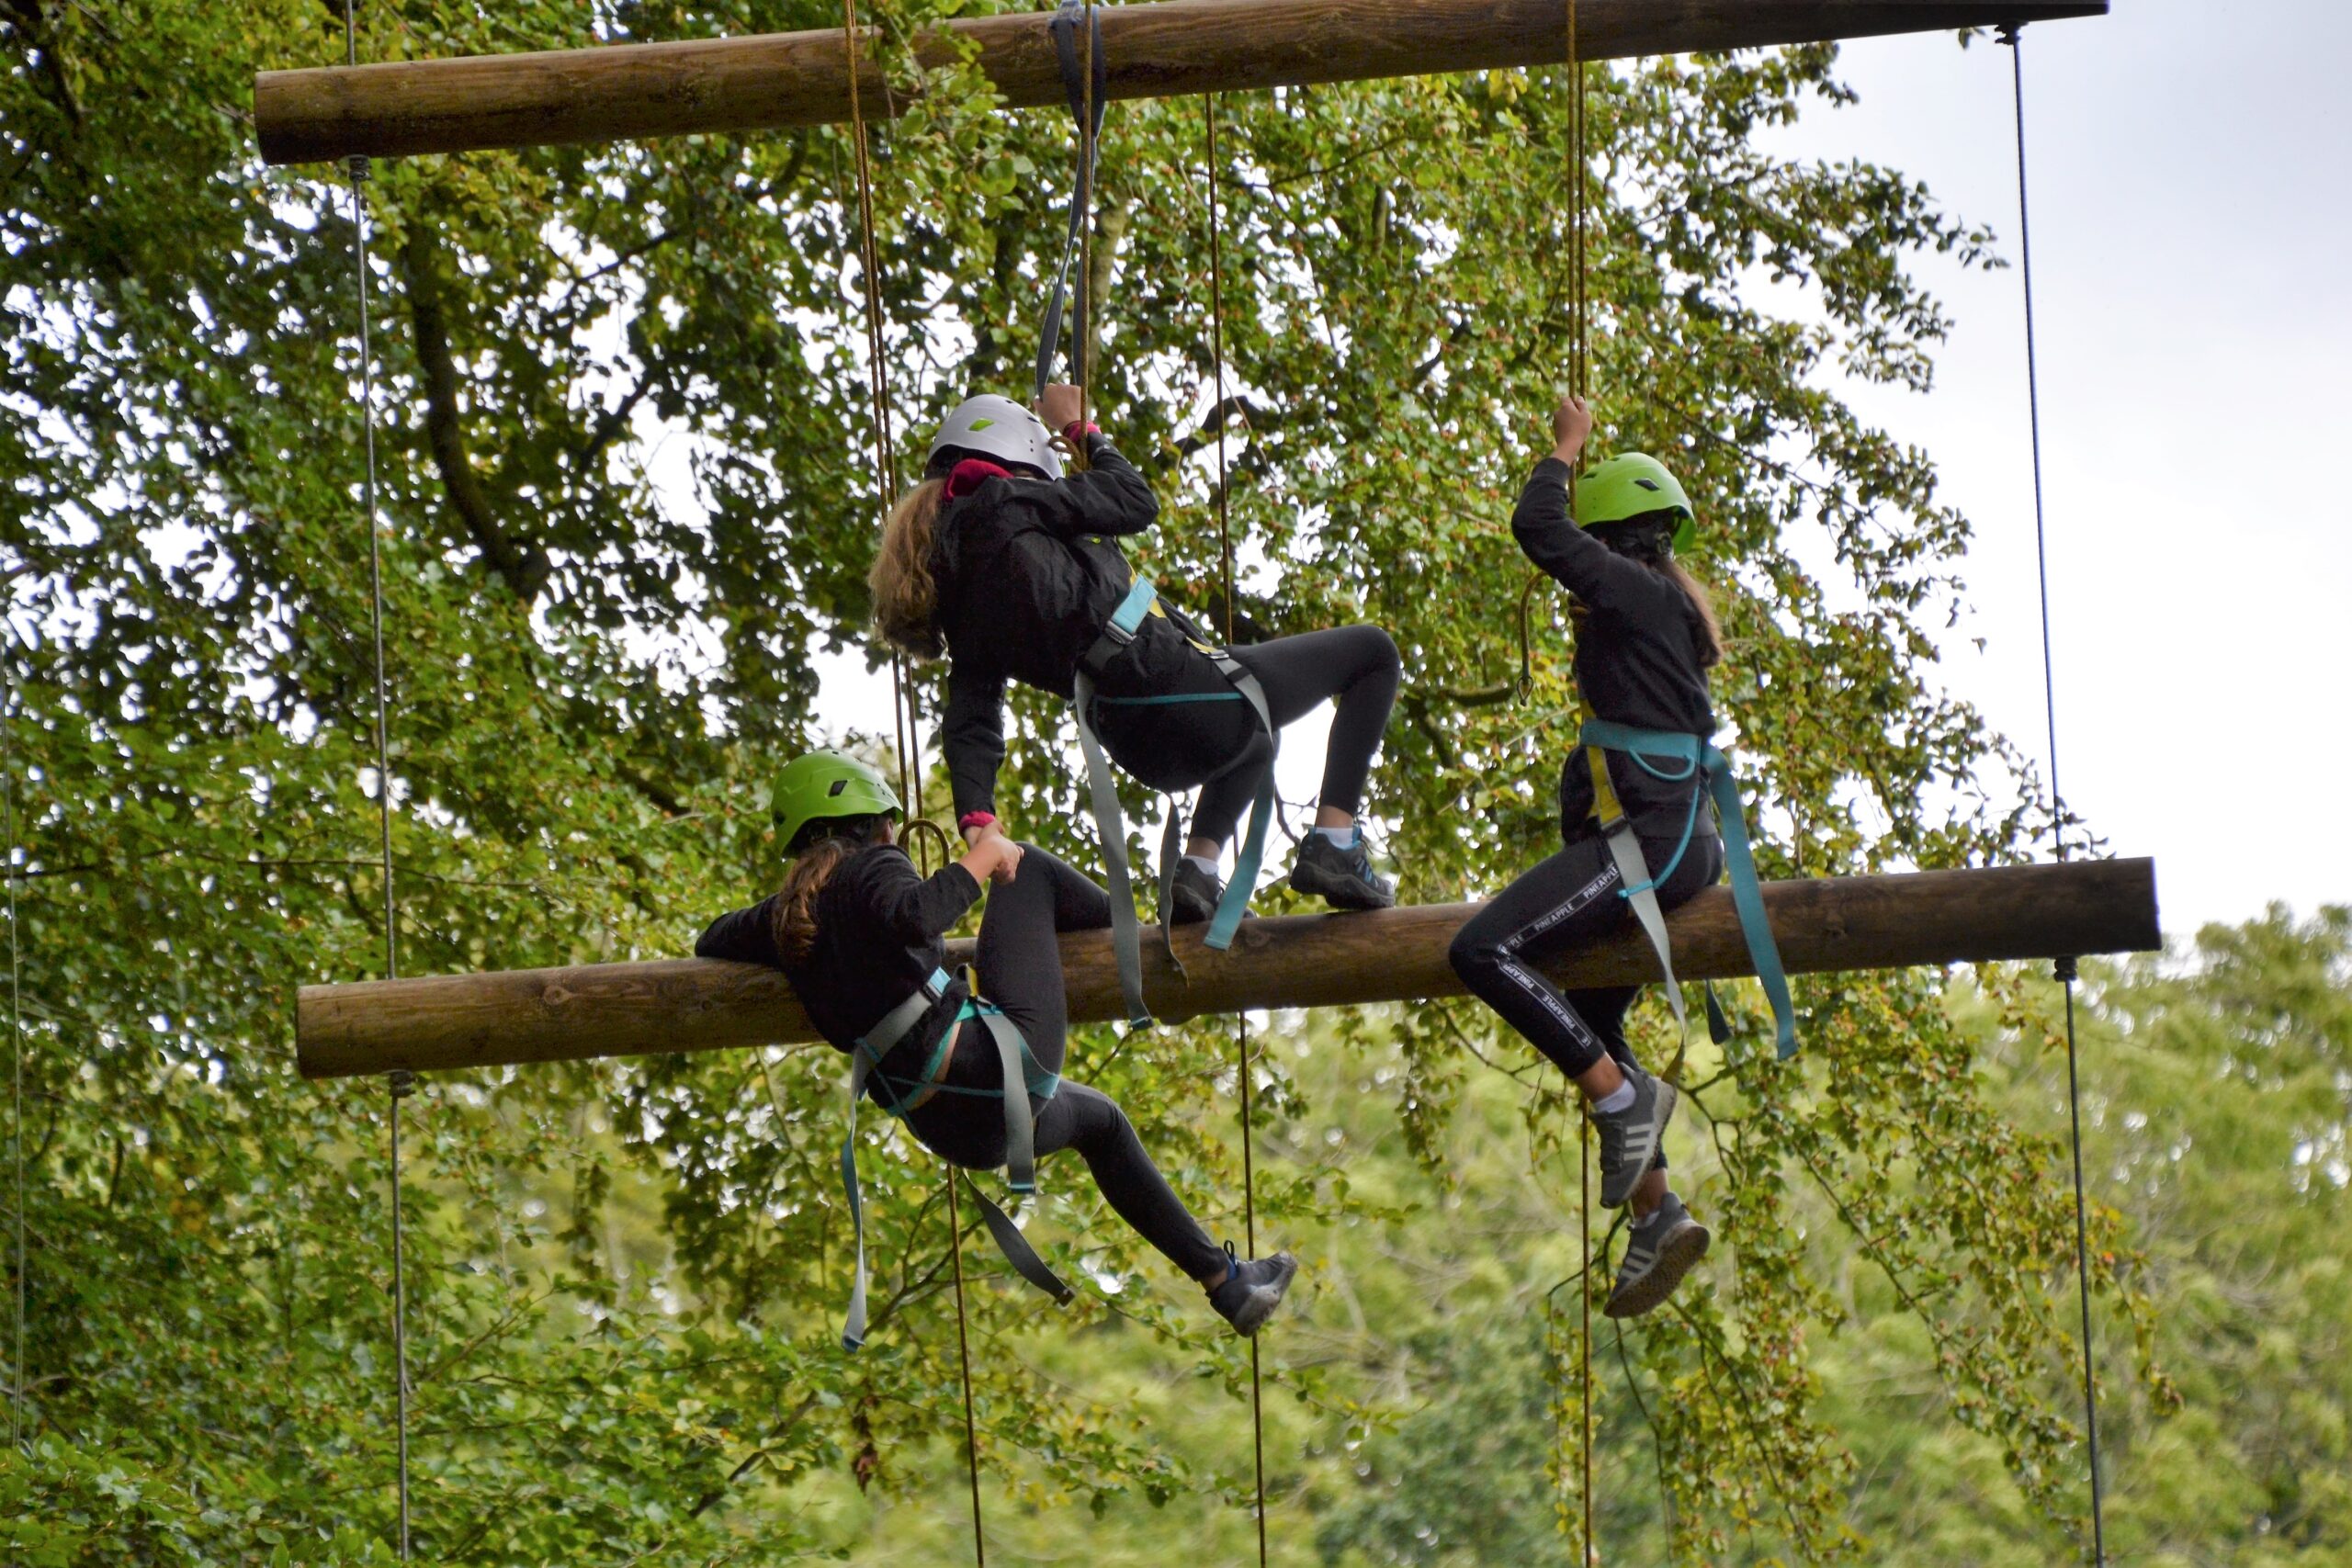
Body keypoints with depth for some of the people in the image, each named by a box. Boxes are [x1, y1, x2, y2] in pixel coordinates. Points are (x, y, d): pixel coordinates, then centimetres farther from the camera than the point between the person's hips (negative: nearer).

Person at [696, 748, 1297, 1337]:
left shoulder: (785, 915, 15)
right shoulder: (869, 868, -4)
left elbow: (712, 943, 34)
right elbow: (915, 917, -28)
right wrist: (985, 854, -12)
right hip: (1001, 1061, -8)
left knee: (1100, 1119, 36)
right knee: (1028, 868, 11)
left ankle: (1226, 1282, 39)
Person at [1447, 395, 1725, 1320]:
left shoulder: (1642, 594, -10)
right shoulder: (1667, 612, 18)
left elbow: (1538, 528, -15)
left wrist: (1567, 448, 1)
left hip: (1652, 838, -11)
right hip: (1676, 837, 11)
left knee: (1485, 950, -23)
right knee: (1585, 1027, 18)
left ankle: (1624, 1099, -18)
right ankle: (1657, 1216, 18)